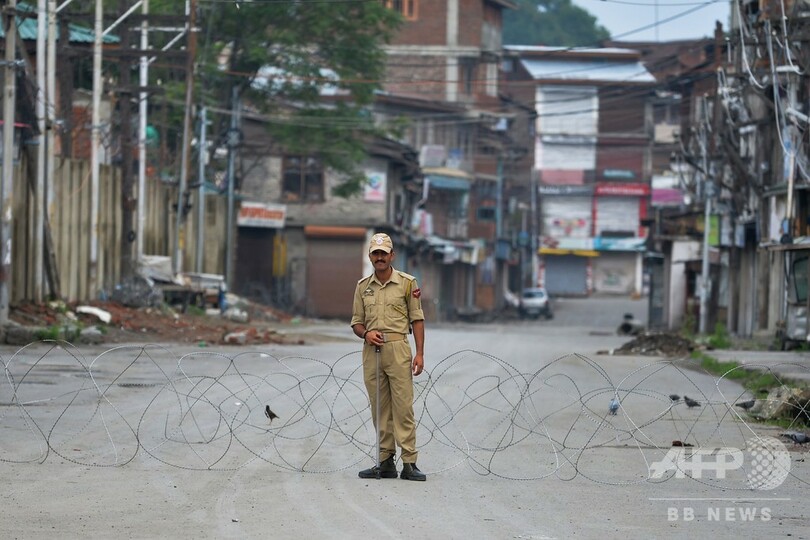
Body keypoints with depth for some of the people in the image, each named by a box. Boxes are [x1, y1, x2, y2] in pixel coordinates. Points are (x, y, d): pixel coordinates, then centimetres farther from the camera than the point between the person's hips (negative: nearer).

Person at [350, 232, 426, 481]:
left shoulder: (407, 283, 3)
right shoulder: (363, 286, 13)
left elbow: (417, 319, 3)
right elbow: (357, 321, 16)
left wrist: (420, 353, -5)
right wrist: (366, 333, -7)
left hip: (397, 348, -4)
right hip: (371, 350, 4)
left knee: (403, 406, -8)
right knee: (380, 409, 5)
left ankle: (409, 463, -10)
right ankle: (386, 462, 9)